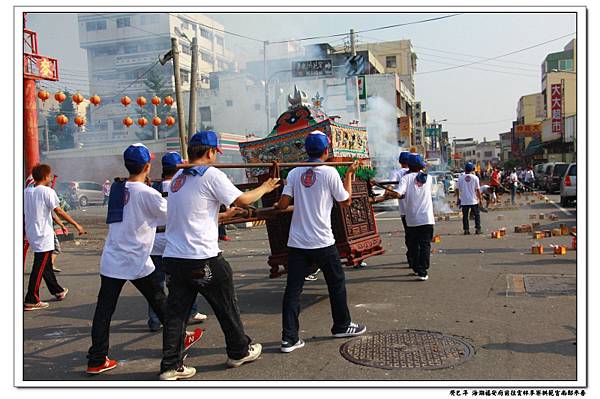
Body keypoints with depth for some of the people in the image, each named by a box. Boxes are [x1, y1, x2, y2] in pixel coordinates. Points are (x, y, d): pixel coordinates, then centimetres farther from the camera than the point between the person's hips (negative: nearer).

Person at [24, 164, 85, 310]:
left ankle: (58, 291, 33)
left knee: (46, 265, 19)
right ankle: (31, 301, 0)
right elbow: (59, 211, -15)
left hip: (32, 234, 8)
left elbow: (23, 213, 11)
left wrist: (24, 233, 21)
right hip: (43, 235, -8)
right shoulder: (47, 191, -13)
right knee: (39, 268, -3)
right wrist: (76, 225, -10)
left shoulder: (26, 192, 7)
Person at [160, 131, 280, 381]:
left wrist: (224, 215, 32)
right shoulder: (211, 174, -8)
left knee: (176, 312, 8)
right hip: (202, 258, -7)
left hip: (173, 256, 7)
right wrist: (264, 188, 9)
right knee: (226, 306, 11)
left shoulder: (178, 178, 15)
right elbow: (242, 200, -8)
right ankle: (239, 352, 26)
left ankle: (171, 366, 10)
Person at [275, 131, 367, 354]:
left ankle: (289, 338, 1)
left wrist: (276, 206, 21)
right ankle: (342, 326, 30)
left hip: (297, 242, 3)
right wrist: (349, 175, 13)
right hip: (322, 242, -3)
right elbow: (346, 201, 3)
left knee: (292, 289, 3)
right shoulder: (329, 172, -6)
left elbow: (283, 204, -2)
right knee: (336, 283, 17)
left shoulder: (294, 173, 2)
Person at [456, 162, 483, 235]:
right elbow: (477, 189, -5)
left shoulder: (461, 178, 0)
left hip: (464, 201, 1)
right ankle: (478, 229, 9)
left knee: (465, 216, 7)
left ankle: (466, 230, 4)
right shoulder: (475, 177, -4)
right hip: (474, 201, -1)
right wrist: (480, 199, 4)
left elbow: (457, 189, 3)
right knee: (477, 215, 11)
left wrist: (458, 198, 15)